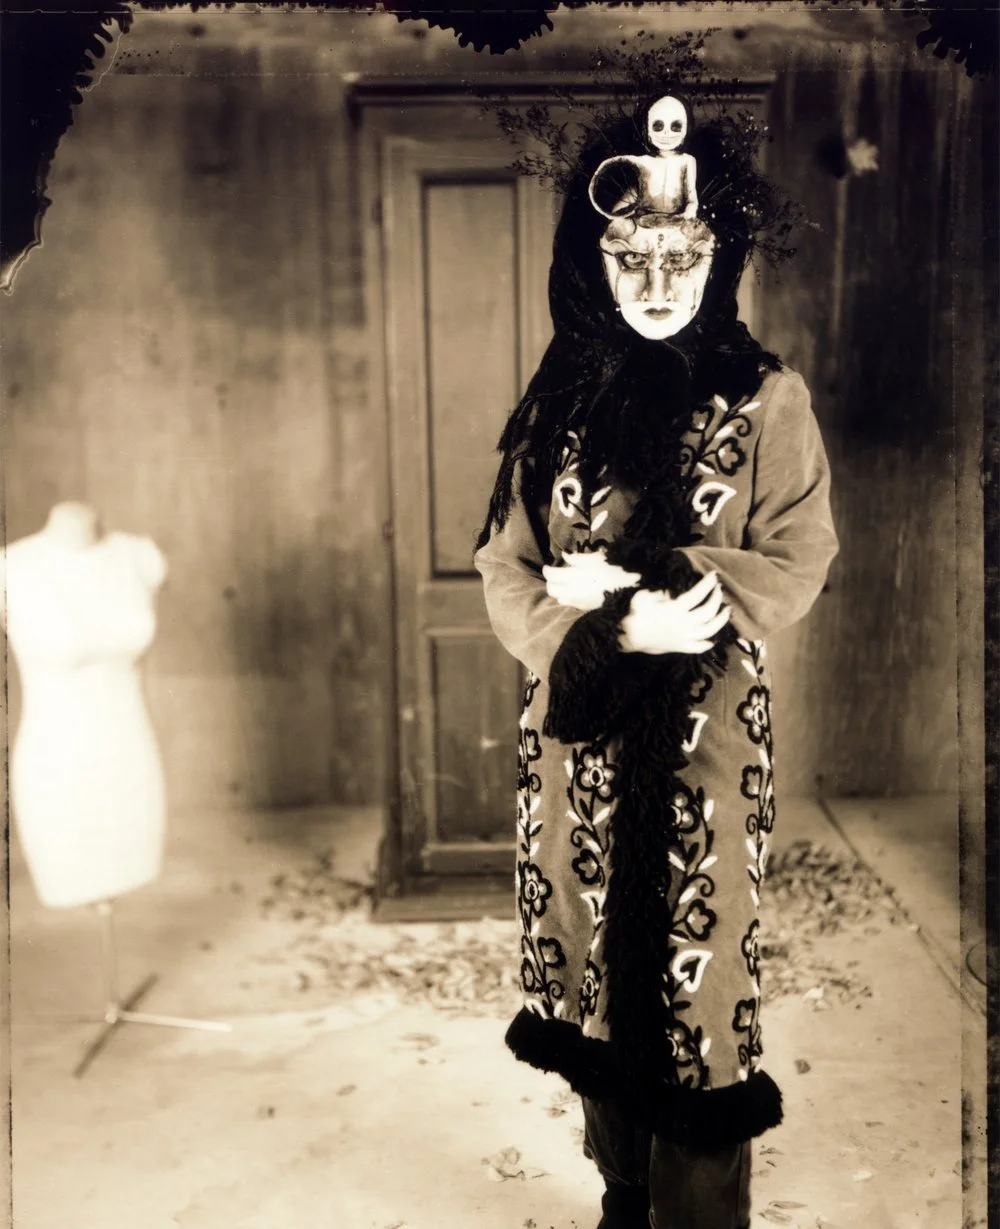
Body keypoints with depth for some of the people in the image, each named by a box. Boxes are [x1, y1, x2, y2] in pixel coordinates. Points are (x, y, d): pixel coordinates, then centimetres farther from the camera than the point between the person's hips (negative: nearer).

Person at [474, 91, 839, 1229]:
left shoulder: (765, 399, -2)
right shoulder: (559, 401, 6)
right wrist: (615, 630, -16)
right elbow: (506, 571, 3)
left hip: (703, 732, -3)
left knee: (693, 975, 1)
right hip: (576, 728, 3)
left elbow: (797, 562, -6)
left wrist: (626, 580, -15)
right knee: (592, 965, 12)